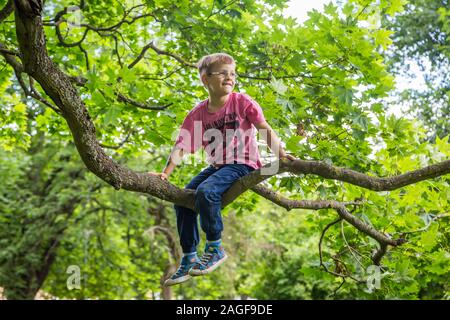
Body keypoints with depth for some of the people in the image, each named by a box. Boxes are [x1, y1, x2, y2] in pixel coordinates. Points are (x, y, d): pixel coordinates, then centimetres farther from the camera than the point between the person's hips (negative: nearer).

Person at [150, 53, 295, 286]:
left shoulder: (242, 102, -6)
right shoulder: (198, 113, 4)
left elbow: (265, 129, -6)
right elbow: (180, 146, 0)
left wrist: (279, 153, -23)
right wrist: (165, 173, -12)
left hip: (242, 165, -6)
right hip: (216, 167, 6)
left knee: (206, 191, -29)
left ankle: (215, 249, -12)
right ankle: (189, 258, 9)